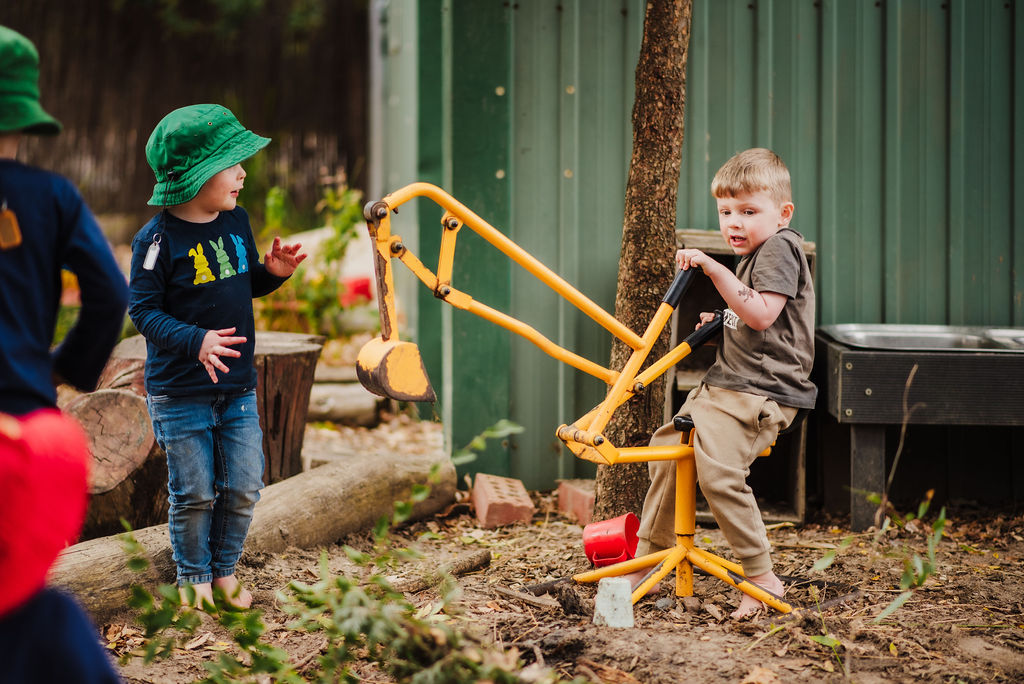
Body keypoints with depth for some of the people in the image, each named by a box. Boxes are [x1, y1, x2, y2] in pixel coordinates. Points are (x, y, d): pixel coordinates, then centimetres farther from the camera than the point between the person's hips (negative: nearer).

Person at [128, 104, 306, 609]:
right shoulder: (159, 238, -15)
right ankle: (193, 577, 24)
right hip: (180, 392, -6)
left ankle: (225, 571, 28)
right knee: (194, 493, 4)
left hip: (238, 386, 6)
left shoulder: (237, 221, 6)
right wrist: (196, 340, -29)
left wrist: (273, 272, -4)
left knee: (243, 489, 8)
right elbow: (142, 309, -15)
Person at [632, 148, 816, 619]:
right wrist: (721, 326, 16)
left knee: (719, 471, -25)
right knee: (667, 449, 11)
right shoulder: (754, 254, 21)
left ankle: (761, 578, -16)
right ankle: (646, 558, 24)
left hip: (760, 391, -11)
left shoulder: (780, 247, -10)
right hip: (724, 384, 11)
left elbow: (762, 315, -25)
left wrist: (714, 270, -27)